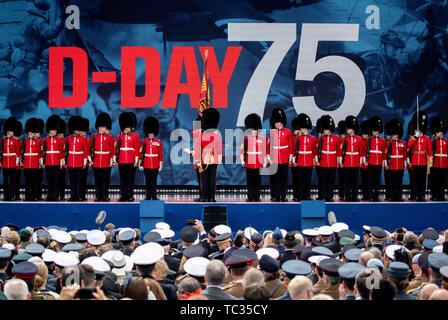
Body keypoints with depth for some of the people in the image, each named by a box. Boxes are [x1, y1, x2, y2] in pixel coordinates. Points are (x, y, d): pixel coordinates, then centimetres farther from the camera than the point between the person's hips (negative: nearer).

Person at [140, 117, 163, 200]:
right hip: (147, 165, 1)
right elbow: (141, 153, 4)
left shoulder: (158, 142, 2)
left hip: (155, 165, -1)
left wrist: (160, 164, 0)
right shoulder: (144, 142, 3)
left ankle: (154, 196, 5)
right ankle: (148, 196, 11)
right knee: (148, 181, 6)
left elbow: (160, 154, 3)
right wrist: (140, 163, 0)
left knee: (154, 181, 2)